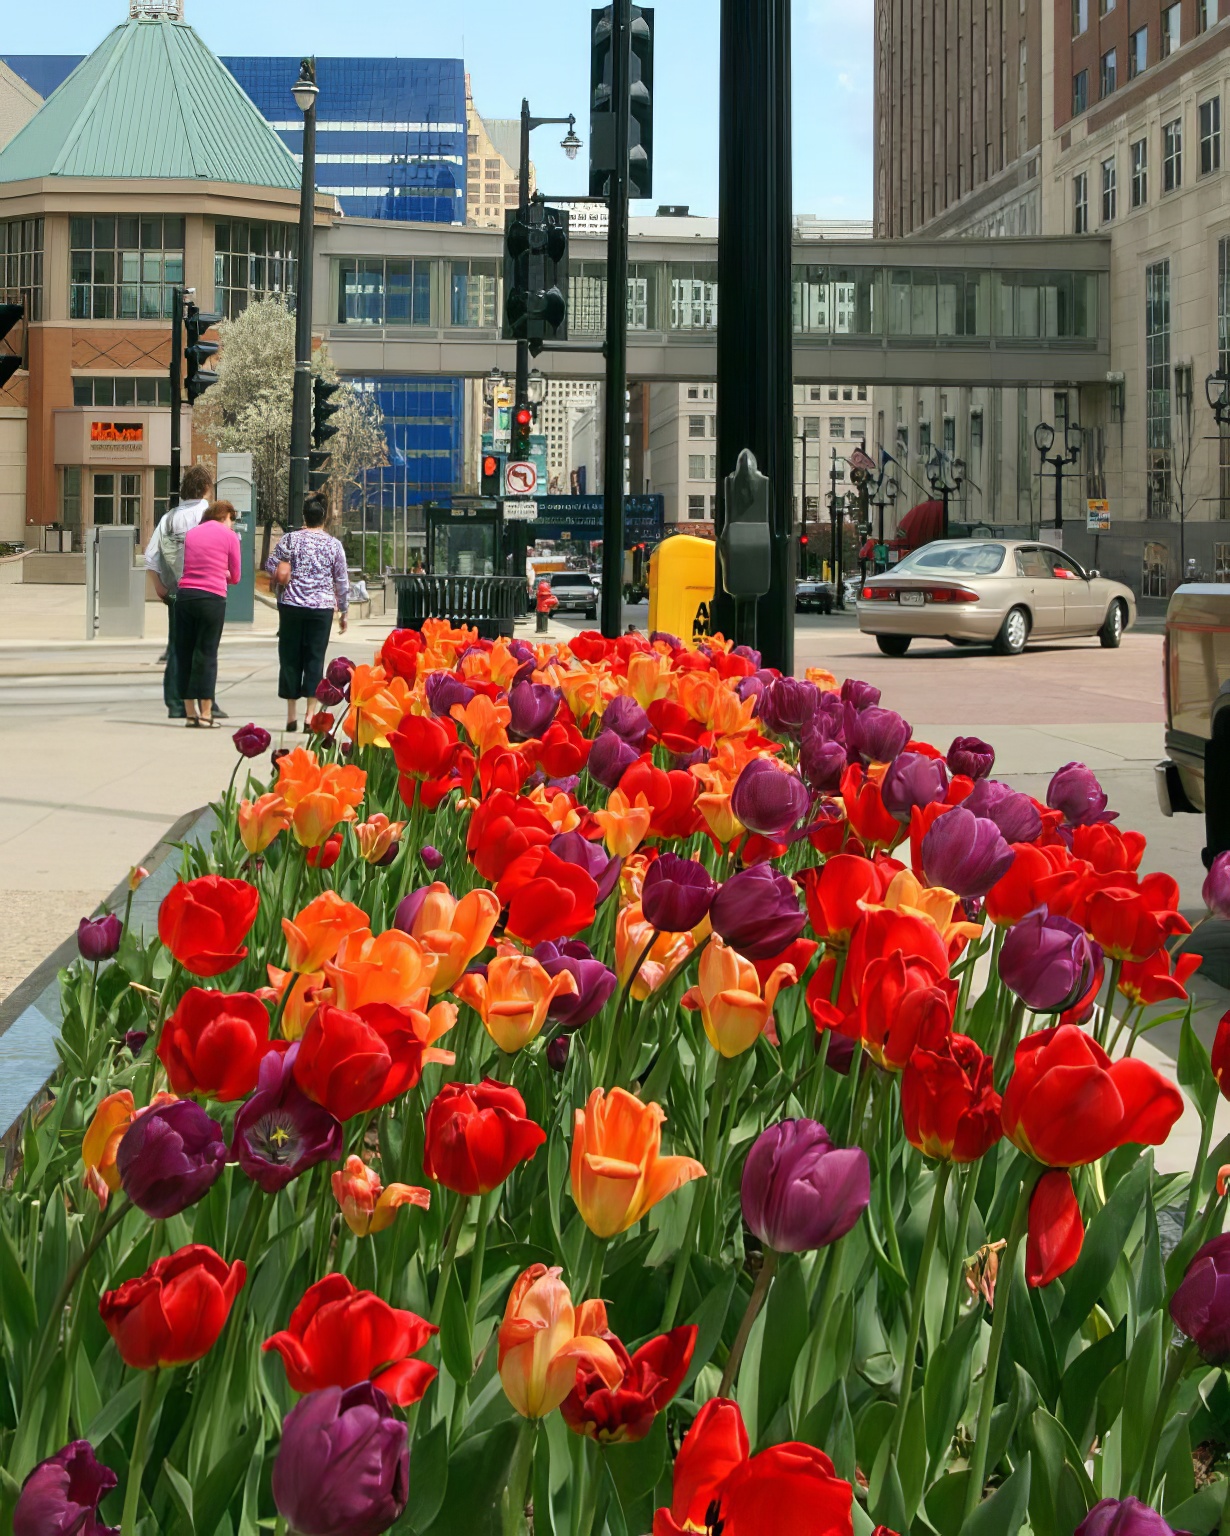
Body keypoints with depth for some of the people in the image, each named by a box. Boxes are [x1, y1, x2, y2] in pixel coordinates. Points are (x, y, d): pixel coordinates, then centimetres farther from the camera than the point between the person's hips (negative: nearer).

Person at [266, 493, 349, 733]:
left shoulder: (290, 539, -1)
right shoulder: (333, 545, 2)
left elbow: (271, 567, 0)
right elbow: (342, 581, 6)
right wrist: (343, 611, 15)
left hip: (291, 605, 0)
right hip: (322, 608, 0)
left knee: (290, 658, 7)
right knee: (315, 659, 2)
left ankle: (292, 715, 9)